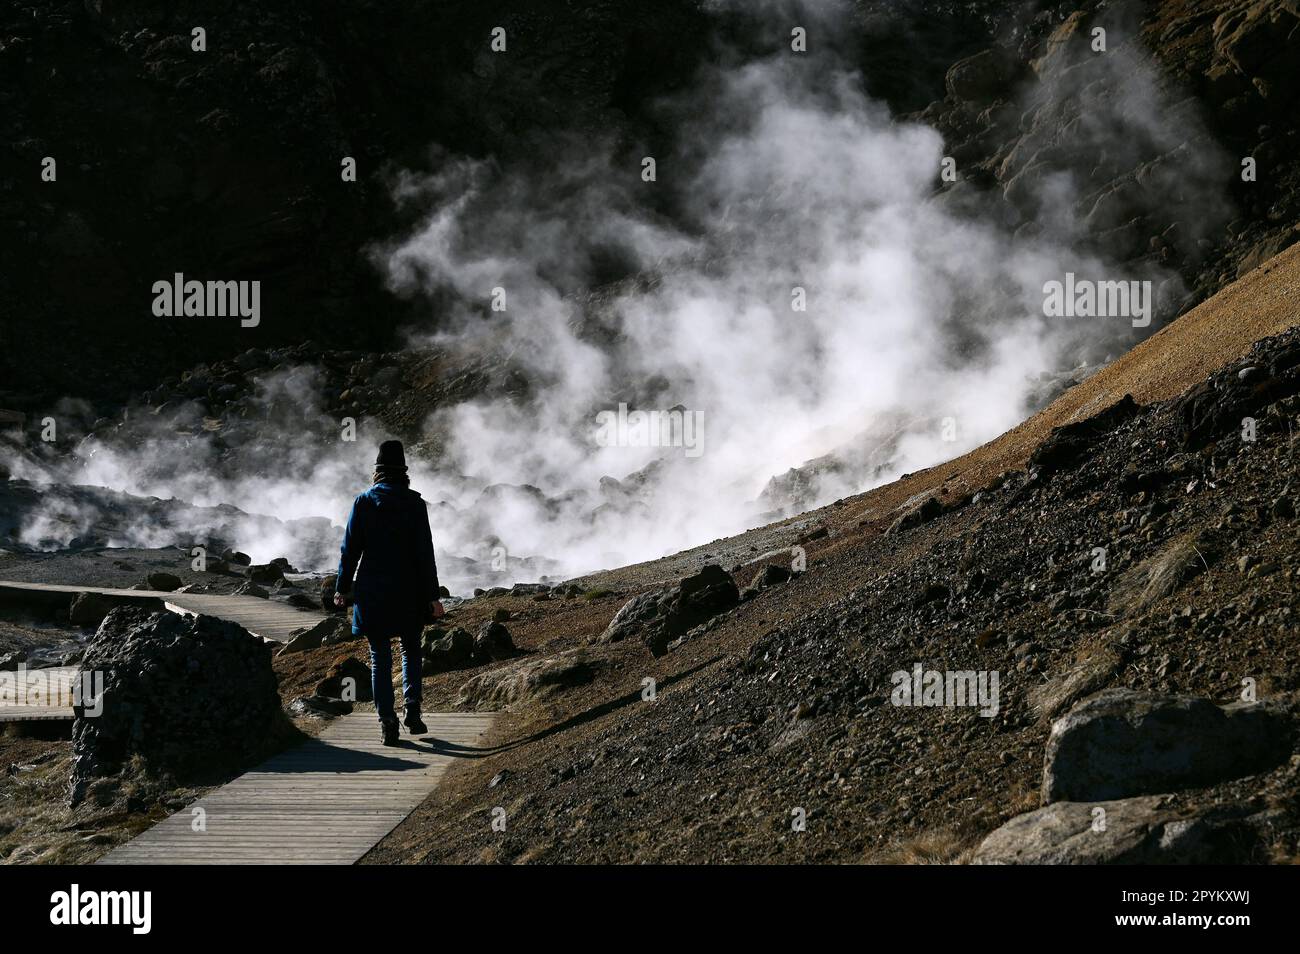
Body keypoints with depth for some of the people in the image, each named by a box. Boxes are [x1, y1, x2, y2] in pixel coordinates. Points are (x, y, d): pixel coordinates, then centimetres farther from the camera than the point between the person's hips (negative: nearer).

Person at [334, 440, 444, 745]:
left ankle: (387, 722, 0)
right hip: (408, 591, 0)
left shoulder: (363, 502, -4)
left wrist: (342, 587, 9)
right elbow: (425, 552, -6)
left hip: (372, 592, 0)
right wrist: (432, 595, -2)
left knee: (380, 658, 6)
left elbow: (350, 548, -2)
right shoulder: (414, 503, -6)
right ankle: (412, 710, 5)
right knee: (411, 651, 19)